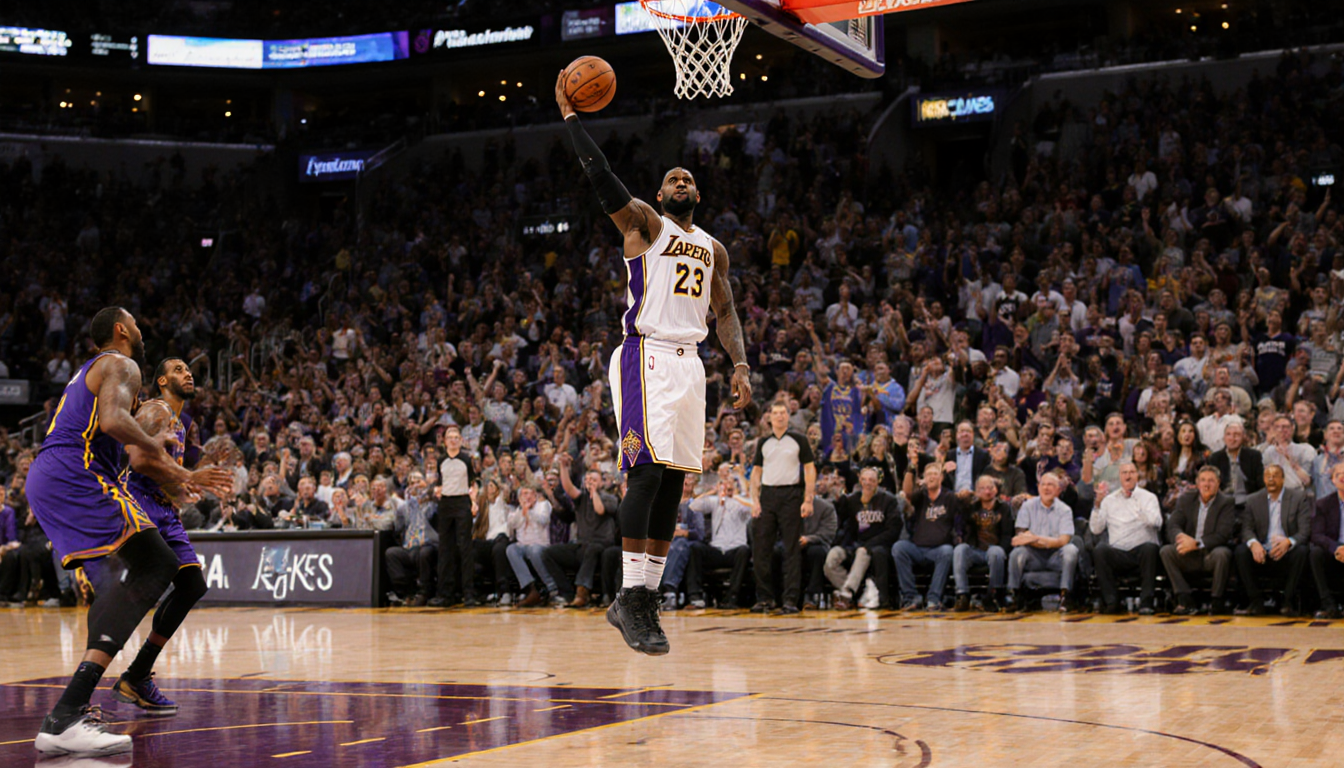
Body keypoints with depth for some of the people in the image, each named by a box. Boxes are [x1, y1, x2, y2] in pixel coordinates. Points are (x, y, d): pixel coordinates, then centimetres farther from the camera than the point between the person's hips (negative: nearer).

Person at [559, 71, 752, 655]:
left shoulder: (713, 249, 22)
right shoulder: (643, 224, 5)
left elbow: (725, 312, 19)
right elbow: (601, 175, -8)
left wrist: (741, 365, 4)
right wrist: (571, 117, -7)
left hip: (689, 364, 7)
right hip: (646, 357, -7)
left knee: (673, 481, 4)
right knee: (647, 470, -17)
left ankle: (643, 599, 8)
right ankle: (631, 596, -16)